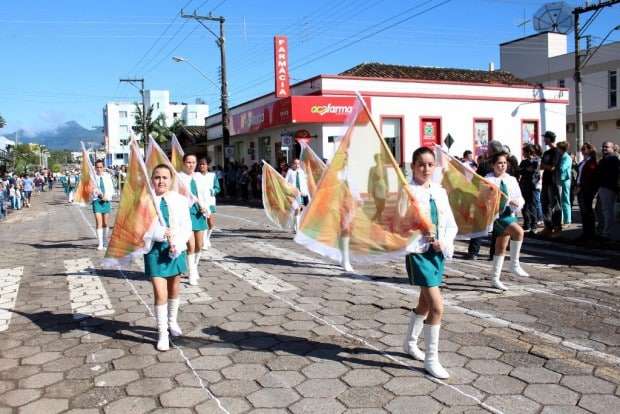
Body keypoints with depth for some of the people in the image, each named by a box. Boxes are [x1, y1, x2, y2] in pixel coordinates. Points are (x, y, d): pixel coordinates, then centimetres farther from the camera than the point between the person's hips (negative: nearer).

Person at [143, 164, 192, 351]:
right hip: (154, 248, -3)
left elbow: (186, 227, 0)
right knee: (160, 292, -8)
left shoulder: (179, 200, 0)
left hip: (175, 248, 3)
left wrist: (177, 245, -15)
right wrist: (161, 233, -25)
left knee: (174, 289, 19)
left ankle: (172, 322, 42)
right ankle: (162, 333, 7)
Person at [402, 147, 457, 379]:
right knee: (437, 306, -12)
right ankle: (431, 359, 3)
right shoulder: (407, 192, -10)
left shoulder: (440, 192, 8)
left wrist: (444, 242, -8)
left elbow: (451, 224, 9)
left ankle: (410, 343, 43)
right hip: (418, 252, -7)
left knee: (425, 302, 20)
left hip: (437, 251, 7)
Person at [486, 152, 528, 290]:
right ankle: (514, 264, -16)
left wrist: (517, 202, -12)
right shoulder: (489, 179, -7)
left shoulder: (511, 179, 10)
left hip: (509, 215, 7)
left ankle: (495, 278, 24)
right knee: (518, 231, -29)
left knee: (501, 247, 13)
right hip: (496, 214, -7)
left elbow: (519, 198, 11)